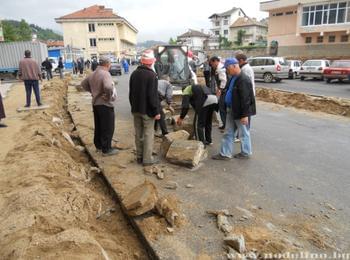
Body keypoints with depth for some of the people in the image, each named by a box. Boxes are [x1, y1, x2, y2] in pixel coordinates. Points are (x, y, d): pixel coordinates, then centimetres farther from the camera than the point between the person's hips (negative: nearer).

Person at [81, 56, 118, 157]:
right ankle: (106, 150, 9)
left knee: (98, 126, 19)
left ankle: (98, 146, 31)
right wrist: (109, 97, -22)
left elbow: (84, 84, 21)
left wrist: (92, 91, 13)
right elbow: (108, 87, -38)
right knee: (107, 128, 2)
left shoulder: (93, 74, 8)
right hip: (105, 104, -9)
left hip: (95, 103, 9)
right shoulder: (105, 74, -20)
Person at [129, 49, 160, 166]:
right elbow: (153, 96, -19)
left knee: (138, 134, 13)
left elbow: (131, 93, 14)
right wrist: (157, 111, -14)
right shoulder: (152, 75, -16)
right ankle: (147, 159, 5)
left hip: (136, 109, 7)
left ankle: (139, 156, 22)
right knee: (148, 135, 1)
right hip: (147, 110, -7)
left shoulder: (134, 73, 8)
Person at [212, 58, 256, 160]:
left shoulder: (244, 80, -22)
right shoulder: (233, 78, 9)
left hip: (240, 113, -9)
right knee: (229, 133, 13)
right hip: (231, 111, 10)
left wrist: (244, 115, -23)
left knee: (243, 133, 8)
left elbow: (245, 99, -24)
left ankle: (246, 153, 26)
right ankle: (225, 154, 22)